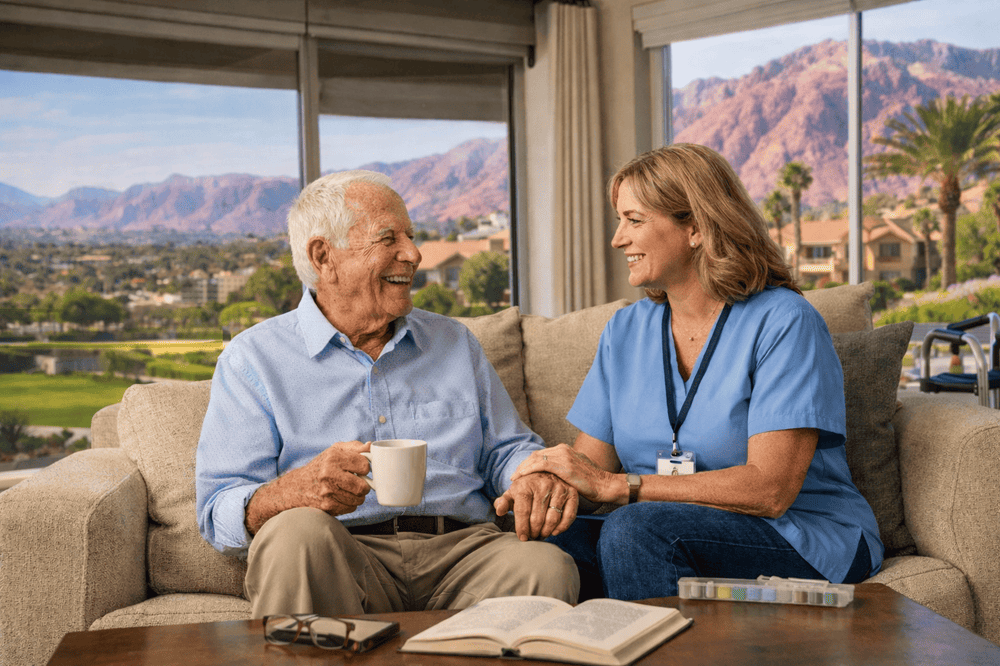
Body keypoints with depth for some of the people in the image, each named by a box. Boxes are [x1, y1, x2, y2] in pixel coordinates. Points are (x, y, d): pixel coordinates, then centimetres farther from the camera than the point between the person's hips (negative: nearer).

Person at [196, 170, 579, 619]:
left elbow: (507, 448, 25)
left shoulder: (454, 342, 24)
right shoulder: (252, 359, 9)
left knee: (548, 567, -30)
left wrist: (535, 476, -2)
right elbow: (220, 510, 1)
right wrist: (293, 492, -23)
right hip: (335, 563, -2)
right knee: (297, 532, -37)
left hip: (461, 547, 2)